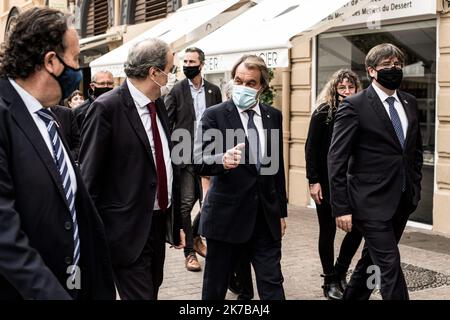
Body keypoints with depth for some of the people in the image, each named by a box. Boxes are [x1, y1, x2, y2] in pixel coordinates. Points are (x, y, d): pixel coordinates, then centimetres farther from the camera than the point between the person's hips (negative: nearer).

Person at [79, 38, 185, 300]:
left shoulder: (159, 104, 10)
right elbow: (89, 177, -13)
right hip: (128, 229, -8)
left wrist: (177, 221, 17)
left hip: (160, 223, 8)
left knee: (152, 292, 18)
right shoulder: (107, 108, -14)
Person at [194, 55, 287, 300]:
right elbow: (199, 162, -15)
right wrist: (223, 160, -37)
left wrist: (281, 211, 15)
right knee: (215, 288, 8)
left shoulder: (273, 116, 9)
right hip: (226, 216, -3)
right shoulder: (214, 115, -6)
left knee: (272, 285, 5)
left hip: (266, 216, 4)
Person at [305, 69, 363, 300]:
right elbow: (311, 149, -7)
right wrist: (313, 181, -13)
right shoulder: (323, 113, -5)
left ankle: (340, 272, 23)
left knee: (357, 228, 0)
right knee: (328, 231, 6)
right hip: (326, 182, -3)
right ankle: (330, 281, 20)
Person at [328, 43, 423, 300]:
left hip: (403, 201, 6)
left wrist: (415, 187, 12)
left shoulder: (410, 103, 9)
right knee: (390, 265, -5)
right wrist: (341, 208, -15)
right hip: (372, 202, -6)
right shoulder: (355, 105, -11)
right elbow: (337, 159, -12)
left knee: (374, 260, 18)